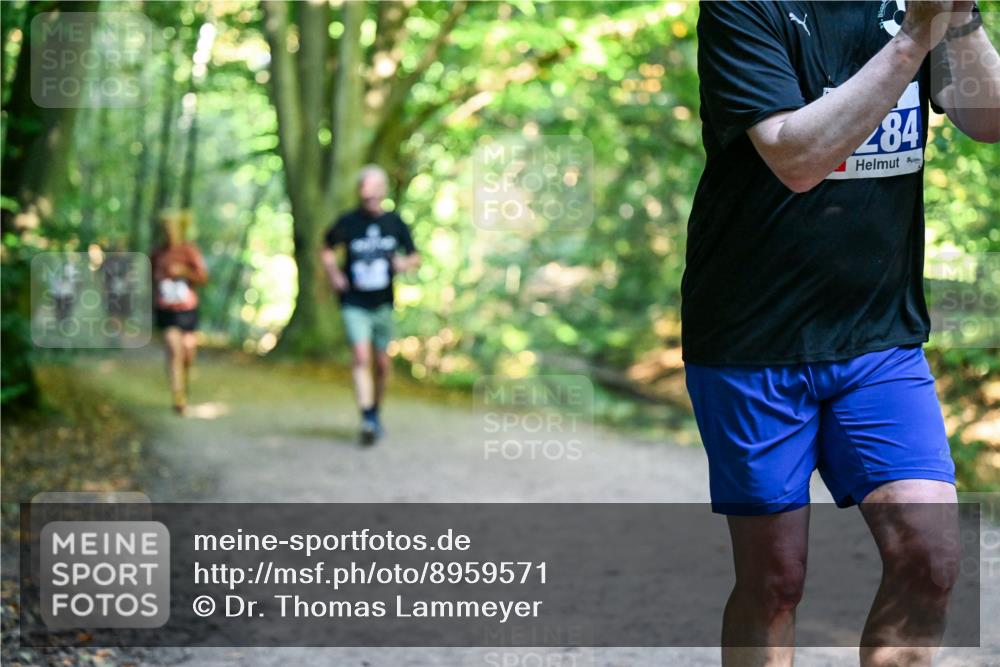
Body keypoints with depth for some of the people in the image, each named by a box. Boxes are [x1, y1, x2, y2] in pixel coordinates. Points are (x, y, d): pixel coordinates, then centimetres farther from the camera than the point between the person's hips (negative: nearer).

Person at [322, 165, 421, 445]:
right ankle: (367, 421, -24)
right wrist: (333, 272, -3)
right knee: (360, 358, -18)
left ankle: (376, 412, 30)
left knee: (382, 364, 9)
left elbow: (415, 256, 11)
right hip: (354, 303, -3)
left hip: (383, 303, 3)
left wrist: (406, 263, -11)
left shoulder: (395, 223, 2)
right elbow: (328, 249, 13)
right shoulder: (348, 222, -4)